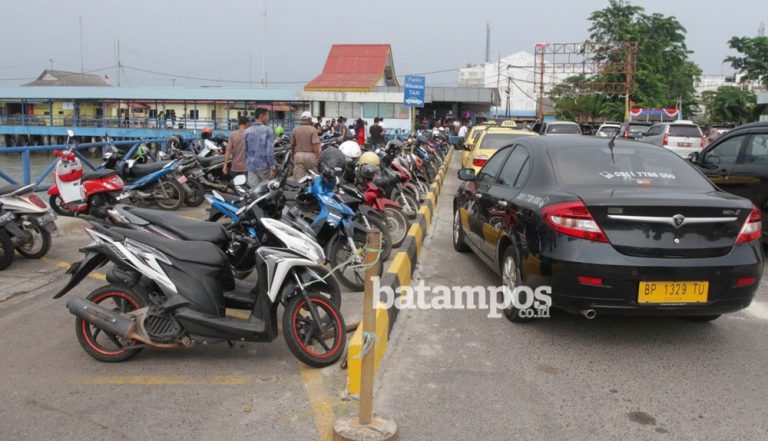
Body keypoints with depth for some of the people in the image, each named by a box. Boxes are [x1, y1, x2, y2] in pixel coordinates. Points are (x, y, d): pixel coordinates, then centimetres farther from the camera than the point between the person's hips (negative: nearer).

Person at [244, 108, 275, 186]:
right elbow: (270, 150, -13)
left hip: (251, 167, 4)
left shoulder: (247, 131, 6)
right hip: (264, 166, -4)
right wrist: (272, 167, -11)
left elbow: (245, 150, 8)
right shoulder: (268, 130, -7)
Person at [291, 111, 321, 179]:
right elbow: (316, 145, -14)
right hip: (310, 155, -2)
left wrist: (292, 155, 27)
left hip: (298, 155, 3)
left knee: (298, 179, -2)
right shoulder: (312, 129, -6)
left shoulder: (295, 130, 6)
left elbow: (292, 145, 12)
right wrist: (318, 157, -9)